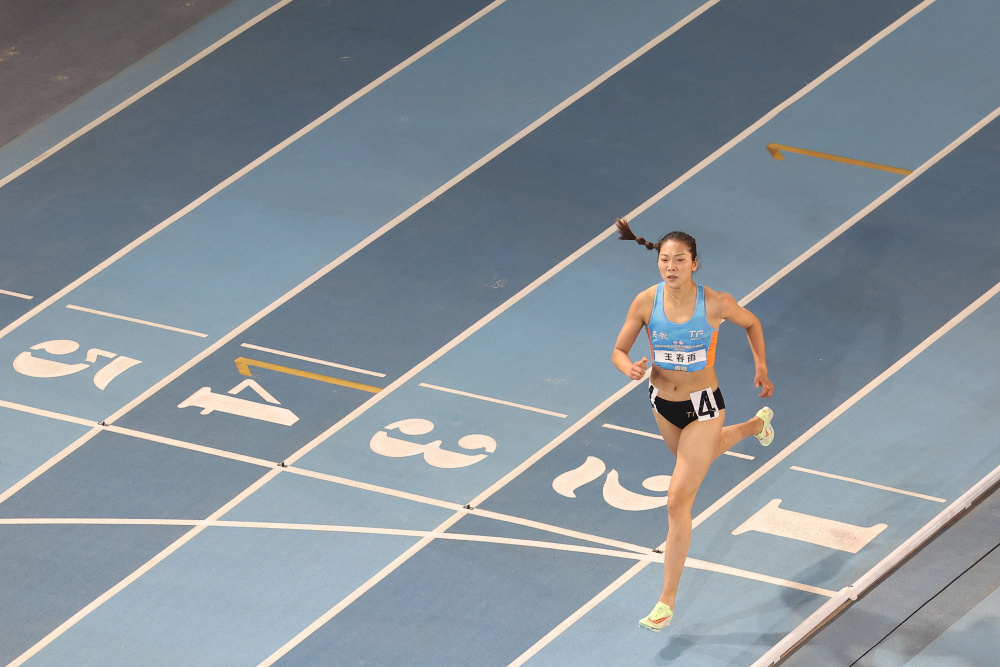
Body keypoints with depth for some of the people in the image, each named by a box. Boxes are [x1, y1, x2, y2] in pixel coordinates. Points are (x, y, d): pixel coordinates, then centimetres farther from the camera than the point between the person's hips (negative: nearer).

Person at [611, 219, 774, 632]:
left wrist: (761, 367, 3)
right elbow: (618, 352, -8)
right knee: (701, 455, 35)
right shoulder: (646, 302, -17)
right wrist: (631, 369, -30)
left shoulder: (715, 304, -22)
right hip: (663, 404, 5)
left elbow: (751, 323, -1)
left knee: (678, 501, -7)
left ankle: (667, 600, 3)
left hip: (702, 407, -5)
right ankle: (756, 425, 68)